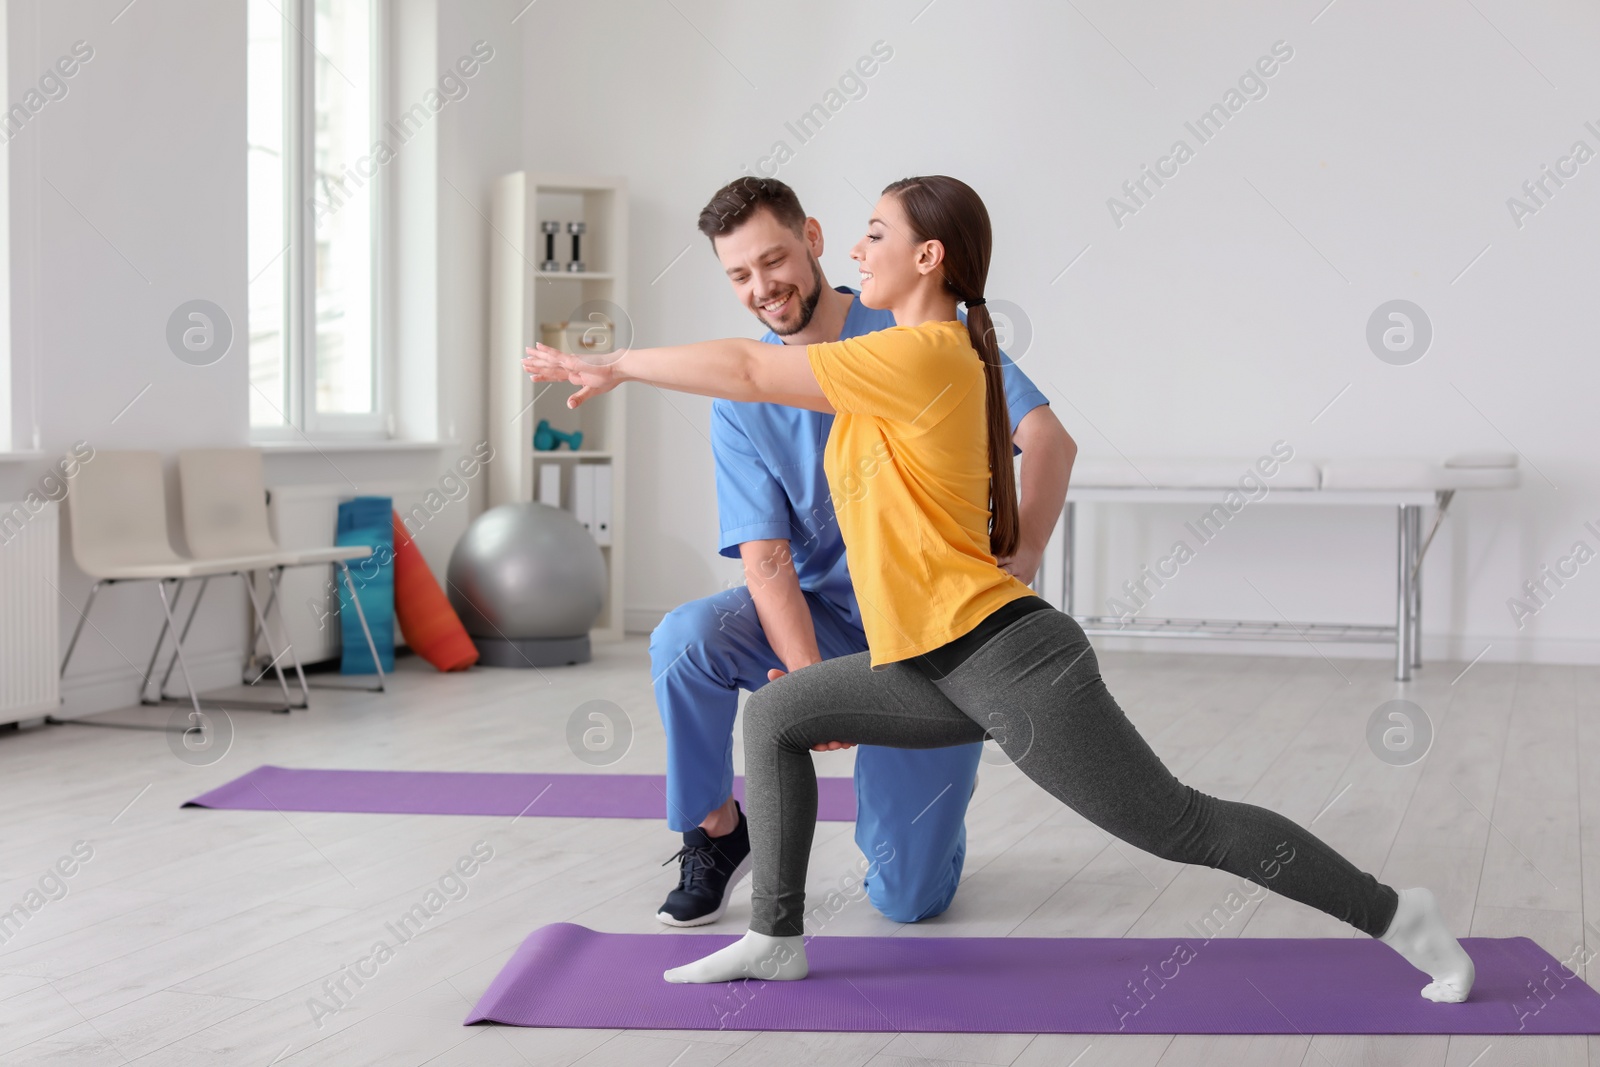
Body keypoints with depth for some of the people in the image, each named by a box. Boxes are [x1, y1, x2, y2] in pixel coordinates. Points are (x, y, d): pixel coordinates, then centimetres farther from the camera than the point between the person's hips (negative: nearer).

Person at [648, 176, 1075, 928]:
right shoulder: (744, 400, -4)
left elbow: (1048, 439, -17)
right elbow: (765, 557, -13)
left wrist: (1023, 557, -35)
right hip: (828, 613, 2)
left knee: (907, 899, -5)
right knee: (685, 640, -30)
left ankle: (921, 804, 32)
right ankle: (716, 833, -5)